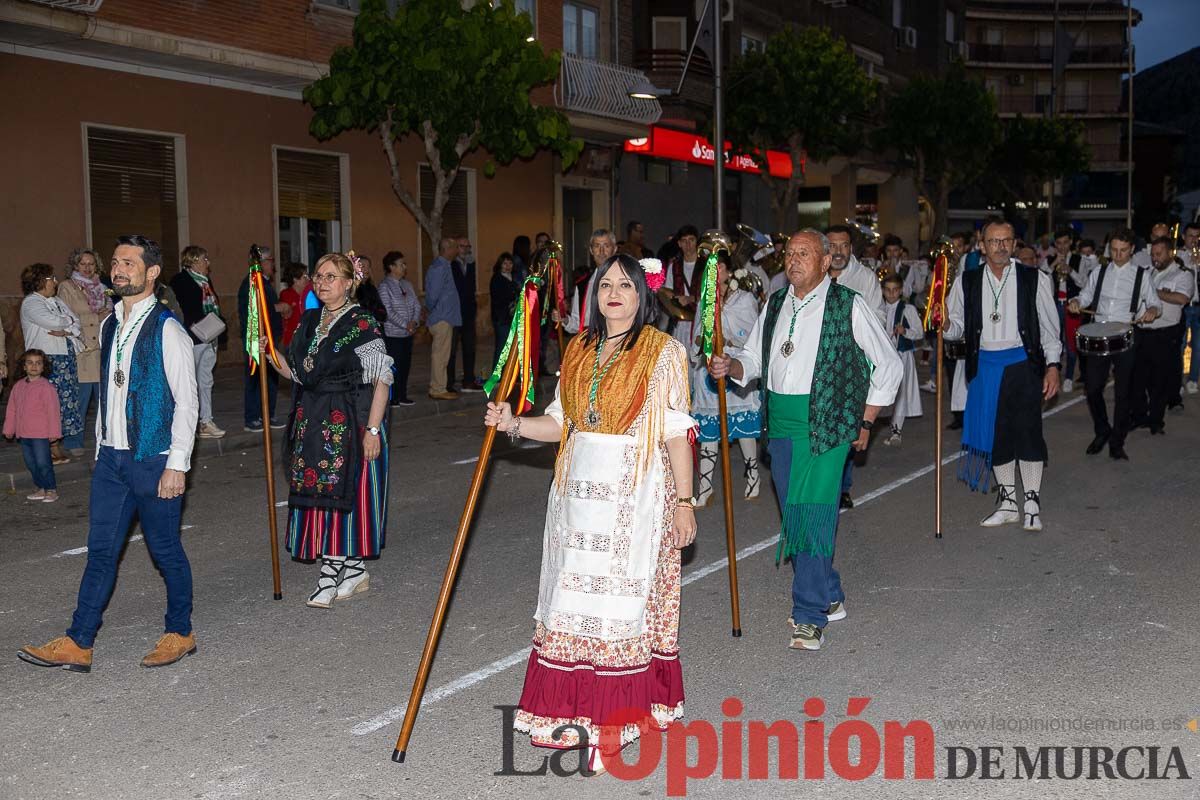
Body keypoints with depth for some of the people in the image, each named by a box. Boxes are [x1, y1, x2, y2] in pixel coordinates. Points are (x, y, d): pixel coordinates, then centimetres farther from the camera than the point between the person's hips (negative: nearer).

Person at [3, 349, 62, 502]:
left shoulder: (46, 387, -11)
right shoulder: (18, 386, 8)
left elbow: (53, 410, -11)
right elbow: (12, 409, 15)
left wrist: (54, 432, -12)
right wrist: (9, 429, 16)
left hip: (41, 434, -7)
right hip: (24, 433, 7)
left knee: (42, 463, -5)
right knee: (30, 463, 12)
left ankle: (51, 490, 6)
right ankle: (41, 489, 22)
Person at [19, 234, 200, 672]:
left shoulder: (167, 330, -12)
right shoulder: (110, 326, 11)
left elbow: (186, 402, -13)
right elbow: (108, 393, 17)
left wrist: (176, 464, -16)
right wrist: (101, 450, 15)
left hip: (154, 460, -7)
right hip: (111, 457, 7)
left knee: (166, 549, 5)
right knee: (101, 550, 8)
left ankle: (179, 633, 21)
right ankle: (77, 644, 12)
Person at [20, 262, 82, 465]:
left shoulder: (56, 302, 19)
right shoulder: (31, 303, -5)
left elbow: (78, 326, 12)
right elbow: (54, 322, -21)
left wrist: (65, 331, -9)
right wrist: (70, 320, -1)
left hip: (66, 358, 8)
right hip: (47, 361, -8)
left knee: (65, 401, 5)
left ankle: (56, 446, 12)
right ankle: (52, 449, -4)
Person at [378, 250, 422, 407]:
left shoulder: (406, 285, 12)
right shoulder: (384, 286, -9)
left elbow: (417, 305, 11)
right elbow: (388, 311, -16)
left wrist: (415, 321, -7)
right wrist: (405, 324, -18)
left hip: (407, 333, 7)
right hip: (392, 334, -7)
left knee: (405, 365, 10)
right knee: (394, 365, -5)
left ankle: (402, 395, 20)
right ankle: (392, 398, 3)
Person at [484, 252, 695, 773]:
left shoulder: (664, 352, -3)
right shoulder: (579, 351, 12)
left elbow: (676, 432, -6)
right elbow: (561, 423, 12)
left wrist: (684, 501, -8)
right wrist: (513, 424, -4)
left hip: (636, 491, -5)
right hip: (579, 489, 5)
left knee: (623, 597, -1)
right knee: (574, 595, 7)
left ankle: (620, 714, 10)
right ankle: (574, 709, 18)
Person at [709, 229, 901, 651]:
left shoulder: (848, 305, -4)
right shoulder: (775, 304, 12)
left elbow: (889, 365, 2)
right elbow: (753, 358, 18)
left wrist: (865, 422, 0)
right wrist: (729, 366, -6)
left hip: (826, 425, -6)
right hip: (780, 425, 6)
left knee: (813, 515, -11)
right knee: (794, 516, 11)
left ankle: (810, 616, -2)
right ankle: (829, 598, 28)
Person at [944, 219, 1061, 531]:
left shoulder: (1034, 279, 0)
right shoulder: (967, 282, 5)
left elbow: (1049, 326, 4)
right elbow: (957, 328, 9)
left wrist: (1053, 365, -3)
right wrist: (944, 322, -14)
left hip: (1023, 364, -2)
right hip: (985, 365, 3)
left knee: (1027, 431, -7)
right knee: (994, 434, 7)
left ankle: (1032, 504, 5)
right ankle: (1008, 502, 21)